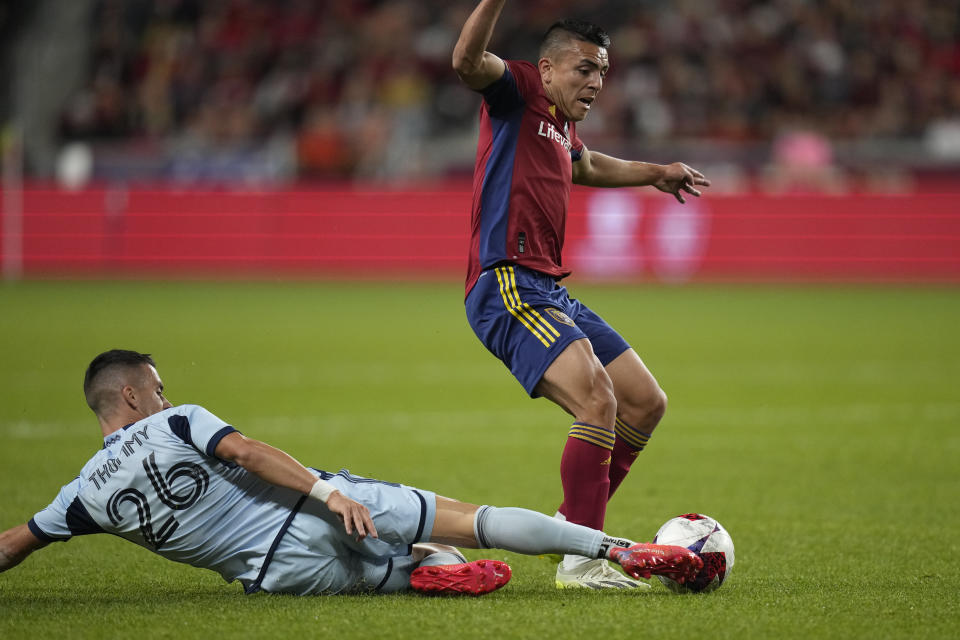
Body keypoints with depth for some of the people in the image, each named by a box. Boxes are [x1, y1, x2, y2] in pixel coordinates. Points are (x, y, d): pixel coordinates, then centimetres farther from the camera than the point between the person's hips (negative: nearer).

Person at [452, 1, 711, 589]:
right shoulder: (518, 90, -2)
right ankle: (580, 559, -22)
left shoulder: (563, 122, 22)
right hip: (507, 288, -10)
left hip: (551, 291, 10)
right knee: (598, 400, -25)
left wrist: (653, 174, 57)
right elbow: (467, 61, -25)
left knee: (646, 403, 11)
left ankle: (574, 524, 21)